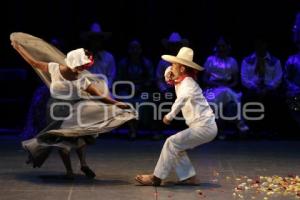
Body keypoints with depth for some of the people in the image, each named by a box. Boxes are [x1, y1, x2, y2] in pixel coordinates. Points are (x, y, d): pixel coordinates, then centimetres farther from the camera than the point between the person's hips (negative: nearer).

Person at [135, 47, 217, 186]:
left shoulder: (187, 82, -15)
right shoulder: (182, 82, 15)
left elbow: (184, 96, -37)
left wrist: (170, 115, -37)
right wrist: (174, 82, 14)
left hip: (204, 126, -10)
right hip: (204, 126, 10)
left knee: (172, 143, -12)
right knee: (176, 146, 9)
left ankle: (156, 178, -7)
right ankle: (188, 177, 10)